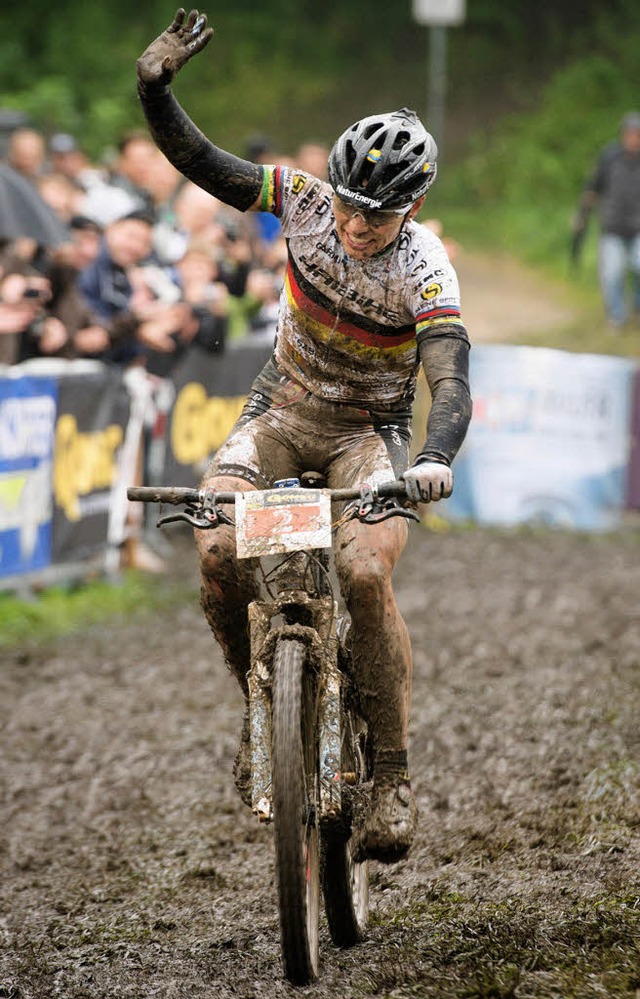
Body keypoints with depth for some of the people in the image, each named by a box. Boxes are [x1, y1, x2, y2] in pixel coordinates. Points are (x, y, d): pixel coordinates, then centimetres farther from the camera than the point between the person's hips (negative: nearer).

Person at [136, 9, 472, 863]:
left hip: (370, 432, -3)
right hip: (283, 410, 3)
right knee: (218, 548, -23)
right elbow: (198, 162, -9)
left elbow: (451, 384, -31)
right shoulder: (307, 204, -12)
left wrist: (435, 460, -50)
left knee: (365, 573, -28)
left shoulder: (426, 273, -21)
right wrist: (155, 87, -26)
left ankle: (394, 777, -15)